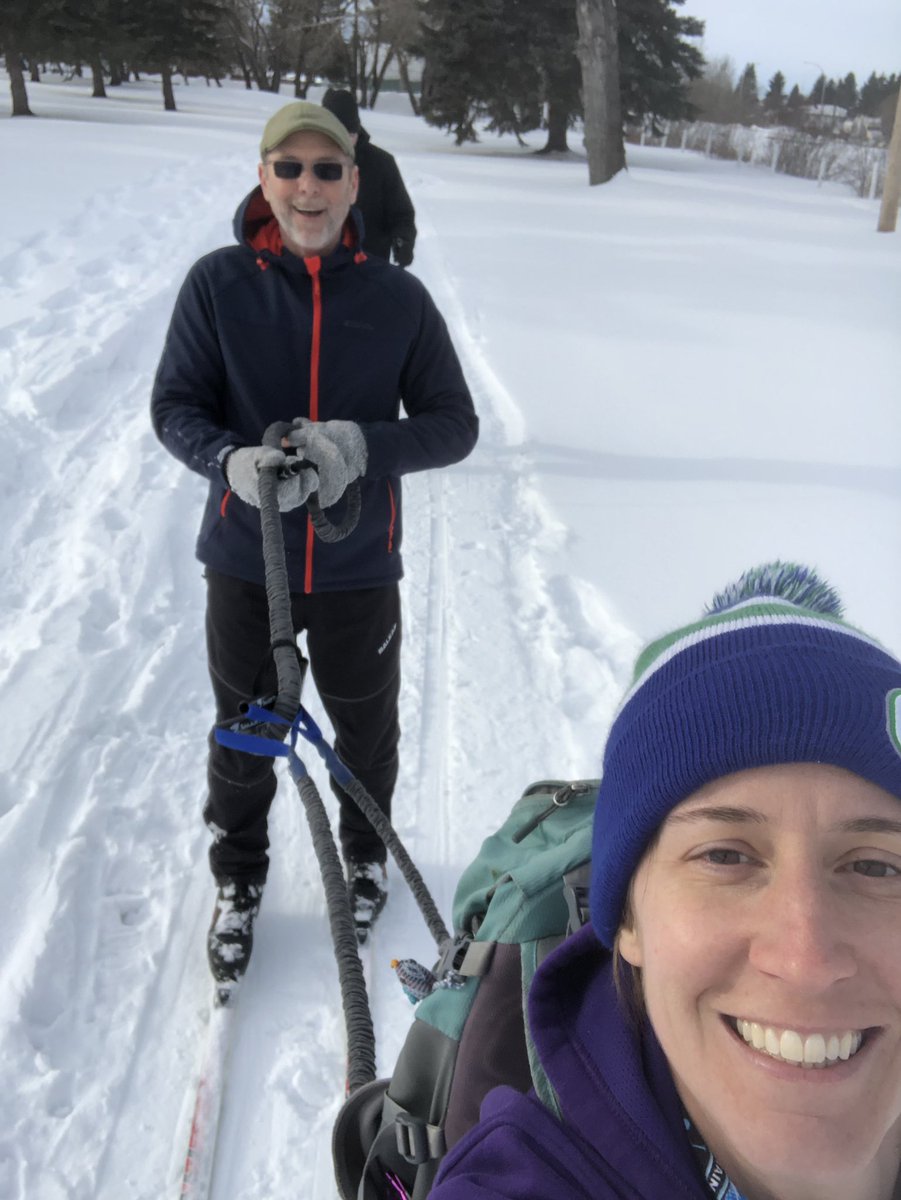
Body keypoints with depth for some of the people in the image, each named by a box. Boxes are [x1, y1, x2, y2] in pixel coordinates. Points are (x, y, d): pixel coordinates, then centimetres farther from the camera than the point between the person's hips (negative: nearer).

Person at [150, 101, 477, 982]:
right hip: (245, 560, 0)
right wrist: (233, 461, -25)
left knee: (366, 731, 18)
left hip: (358, 568, 0)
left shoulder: (398, 297, -7)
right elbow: (174, 406, -3)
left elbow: (455, 424, -4)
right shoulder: (217, 284, -7)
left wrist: (362, 446, -23)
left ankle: (365, 853, 50)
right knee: (242, 736, 16)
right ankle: (238, 878, 44)